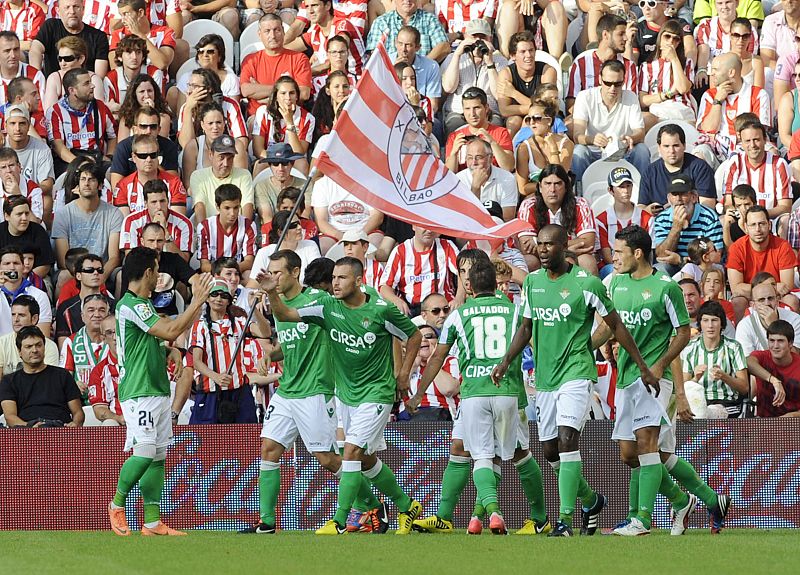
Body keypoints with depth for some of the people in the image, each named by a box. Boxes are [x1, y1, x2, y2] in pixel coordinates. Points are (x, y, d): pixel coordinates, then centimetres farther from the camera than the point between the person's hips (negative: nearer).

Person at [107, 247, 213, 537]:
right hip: (139, 393, -10)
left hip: (158, 391, 10)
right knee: (144, 452, -18)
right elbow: (170, 331, -19)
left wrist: (197, 301, 25)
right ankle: (117, 504, 3)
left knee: (159, 456, 6)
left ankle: (152, 522, 6)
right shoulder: (131, 305, -14)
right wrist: (197, 302, -12)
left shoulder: (143, 304, 18)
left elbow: (176, 328, 28)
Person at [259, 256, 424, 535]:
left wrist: (403, 374, 0)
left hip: (376, 393, -6)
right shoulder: (328, 307, -4)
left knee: (352, 452, -17)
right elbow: (286, 315, -9)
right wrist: (272, 294, -26)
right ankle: (406, 506, 34)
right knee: (366, 460, 14)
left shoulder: (381, 310, -14)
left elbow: (414, 335, 1)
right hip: (346, 394, 6)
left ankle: (339, 523, -14)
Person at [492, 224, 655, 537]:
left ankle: (565, 518, -22)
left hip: (576, 372, -6)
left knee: (566, 440, -21)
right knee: (550, 451, 9)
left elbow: (616, 326, -1)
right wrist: (506, 361, 5)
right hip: (545, 376, 6)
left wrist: (643, 367, -1)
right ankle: (591, 500, 33)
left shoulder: (586, 283, -8)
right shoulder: (532, 282, 8)